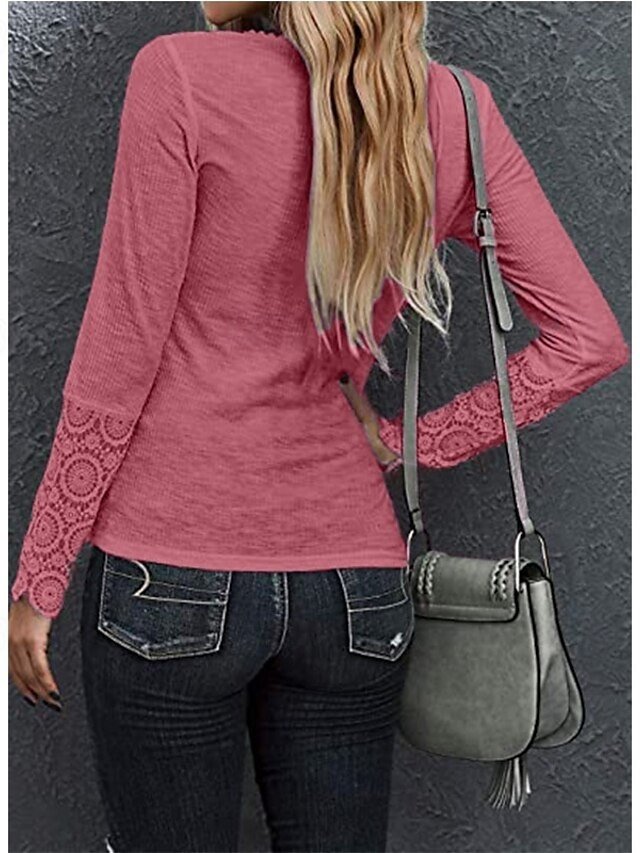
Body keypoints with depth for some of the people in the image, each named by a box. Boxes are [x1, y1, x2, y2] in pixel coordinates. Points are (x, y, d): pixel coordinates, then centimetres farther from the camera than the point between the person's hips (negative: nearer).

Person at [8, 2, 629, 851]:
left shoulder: (180, 73, -9)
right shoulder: (456, 109, 3)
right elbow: (590, 343, 0)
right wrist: (414, 446, 5)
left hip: (173, 571, -3)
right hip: (354, 583, 4)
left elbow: (120, 350, -9)